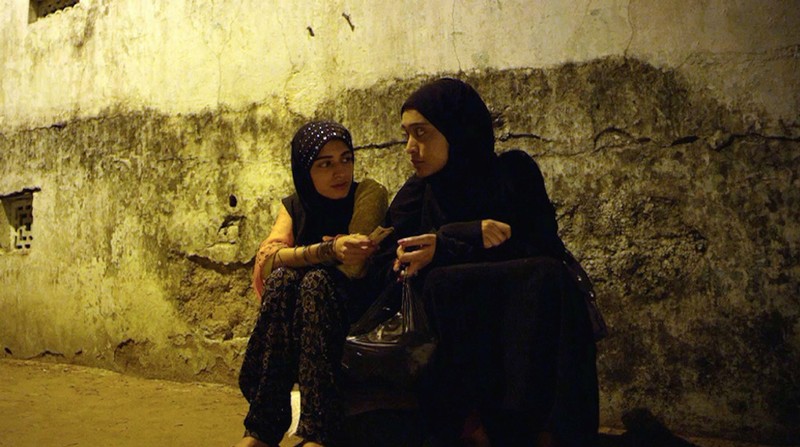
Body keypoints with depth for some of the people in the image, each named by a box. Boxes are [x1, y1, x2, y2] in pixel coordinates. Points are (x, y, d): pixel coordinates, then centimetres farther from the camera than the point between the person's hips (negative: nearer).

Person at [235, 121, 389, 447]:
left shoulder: (369, 194, -6)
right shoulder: (294, 206, 7)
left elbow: (353, 266, -22)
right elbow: (269, 258, -16)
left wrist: (300, 255, -11)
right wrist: (329, 250, -31)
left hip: (355, 312, -3)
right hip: (298, 321, 3)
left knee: (317, 281, -31)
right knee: (282, 279, -26)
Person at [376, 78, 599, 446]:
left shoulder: (514, 172, 7)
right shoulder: (416, 195, 13)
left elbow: (547, 251, -6)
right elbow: (389, 273, 0)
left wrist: (447, 248, -15)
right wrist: (471, 237, -14)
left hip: (522, 325, 0)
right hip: (449, 343, 0)